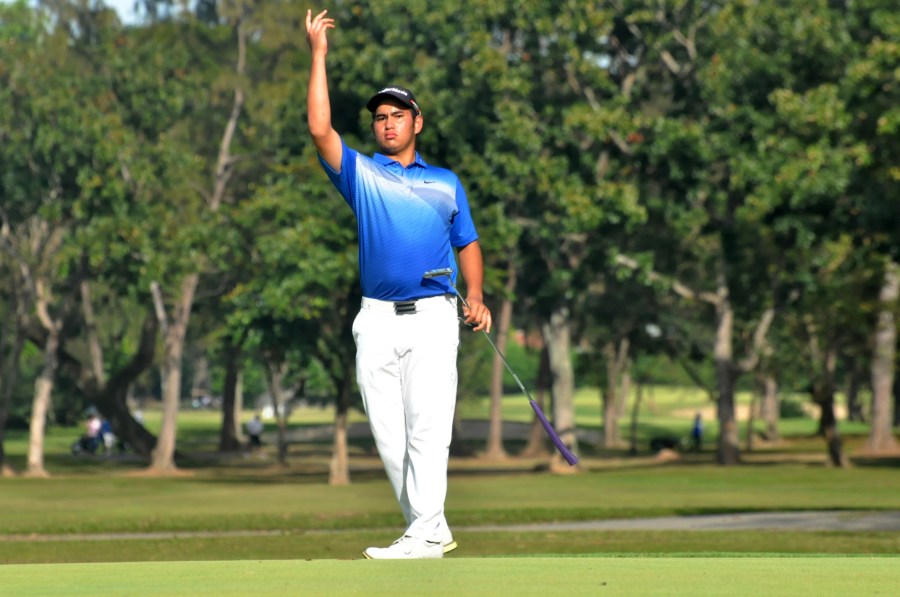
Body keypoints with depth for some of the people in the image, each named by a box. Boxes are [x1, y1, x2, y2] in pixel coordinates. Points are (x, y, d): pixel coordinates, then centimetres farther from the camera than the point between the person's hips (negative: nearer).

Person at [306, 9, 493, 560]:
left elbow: (468, 243, 18)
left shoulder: (447, 183, 16)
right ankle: (434, 530, 9)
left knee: (428, 427, -12)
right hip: (377, 321, 2)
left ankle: (423, 534, -18)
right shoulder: (361, 174, 12)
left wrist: (476, 296, 0)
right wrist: (319, 54, -4)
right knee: (389, 433, 1)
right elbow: (320, 129, -1)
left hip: (433, 316, -2)